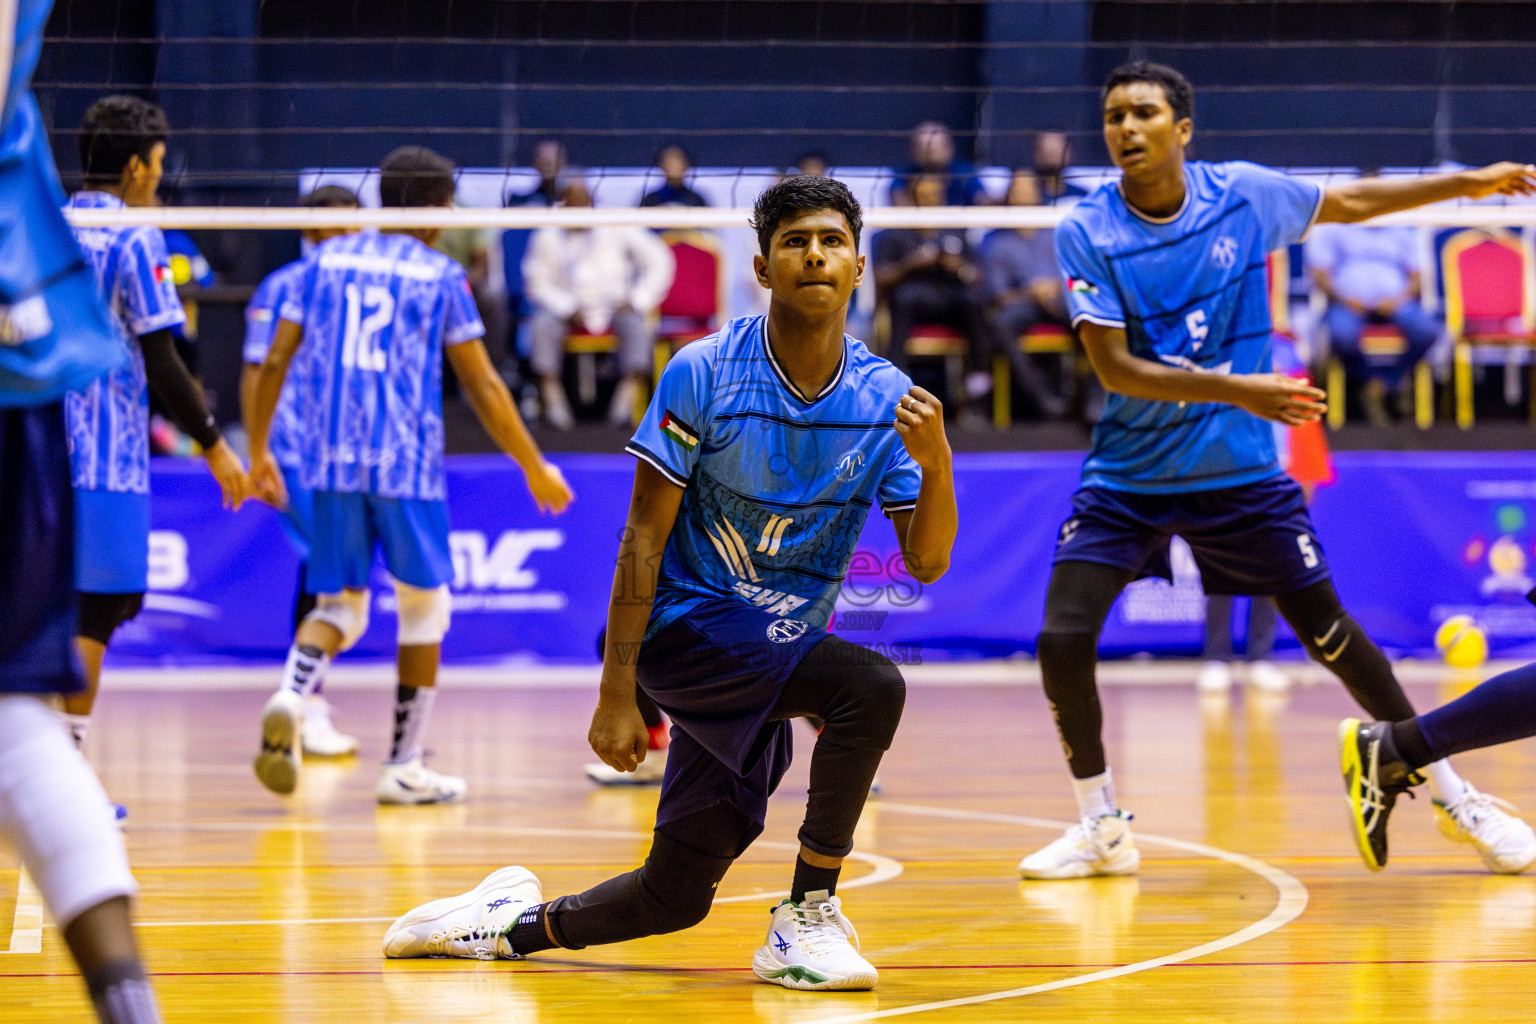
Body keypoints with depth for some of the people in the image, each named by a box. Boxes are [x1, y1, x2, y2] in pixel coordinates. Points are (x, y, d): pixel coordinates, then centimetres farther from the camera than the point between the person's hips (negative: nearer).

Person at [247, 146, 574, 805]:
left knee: (340, 605, 12)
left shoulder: (326, 260, 10)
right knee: (425, 605, 13)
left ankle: (290, 695, -20)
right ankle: (403, 768, 13)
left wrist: (258, 451, 17)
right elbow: (483, 387, 0)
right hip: (407, 465, -3)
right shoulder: (440, 275, 1)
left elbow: (276, 361, 7)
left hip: (329, 461, 3)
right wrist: (535, 468, 8)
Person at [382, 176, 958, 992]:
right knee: (871, 685, -30)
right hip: (690, 622, -5)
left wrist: (936, 464, -25)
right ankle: (806, 920, -20)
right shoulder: (704, 374, -13)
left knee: (675, 897, 5)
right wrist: (615, 695, -15)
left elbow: (925, 562, -5)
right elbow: (642, 540, -11)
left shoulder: (885, 397, -3)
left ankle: (517, 922, 32)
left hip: (782, 648, 5)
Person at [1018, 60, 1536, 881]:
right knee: (1063, 640, -14)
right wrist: (1236, 390, -30)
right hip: (1126, 477, -1)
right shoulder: (1086, 234, -12)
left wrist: (1469, 183, 18)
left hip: (1239, 474, 1)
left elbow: (1348, 202, 14)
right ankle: (1103, 829, 6)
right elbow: (1115, 368, -19)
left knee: (1328, 631, 2)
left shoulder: (1244, 195, -5)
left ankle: (1451, 794, 18)